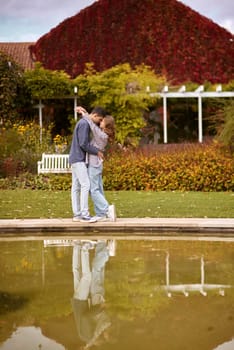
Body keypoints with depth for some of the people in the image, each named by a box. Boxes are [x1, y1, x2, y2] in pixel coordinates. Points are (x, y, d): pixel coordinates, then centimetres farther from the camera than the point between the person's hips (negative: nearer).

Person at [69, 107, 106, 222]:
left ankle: (77, 214, 7)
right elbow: (83, 144, -20)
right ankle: (84, 214, -12)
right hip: (78, 159, -10)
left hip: (76, 160, 10)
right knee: (85, 185, -11)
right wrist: (97, 152, -9)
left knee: (76, 186, 7)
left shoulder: (83, 123, 17)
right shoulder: (84, 123, -15)